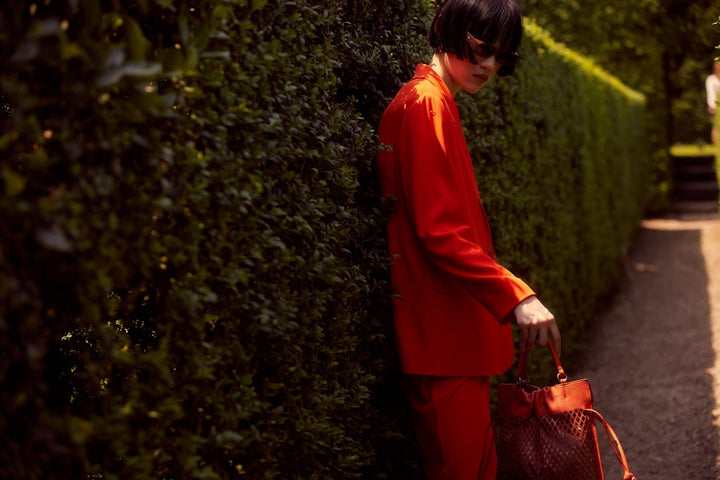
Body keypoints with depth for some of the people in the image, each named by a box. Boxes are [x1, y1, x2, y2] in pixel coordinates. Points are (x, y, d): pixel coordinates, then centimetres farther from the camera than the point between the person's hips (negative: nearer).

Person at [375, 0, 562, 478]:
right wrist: (516, 295, -25)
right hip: (444, 335, -10)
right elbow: (439, 232, -22)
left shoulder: (437, 102, 17)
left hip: (457, 331, 10)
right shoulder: (426, 104, -13)